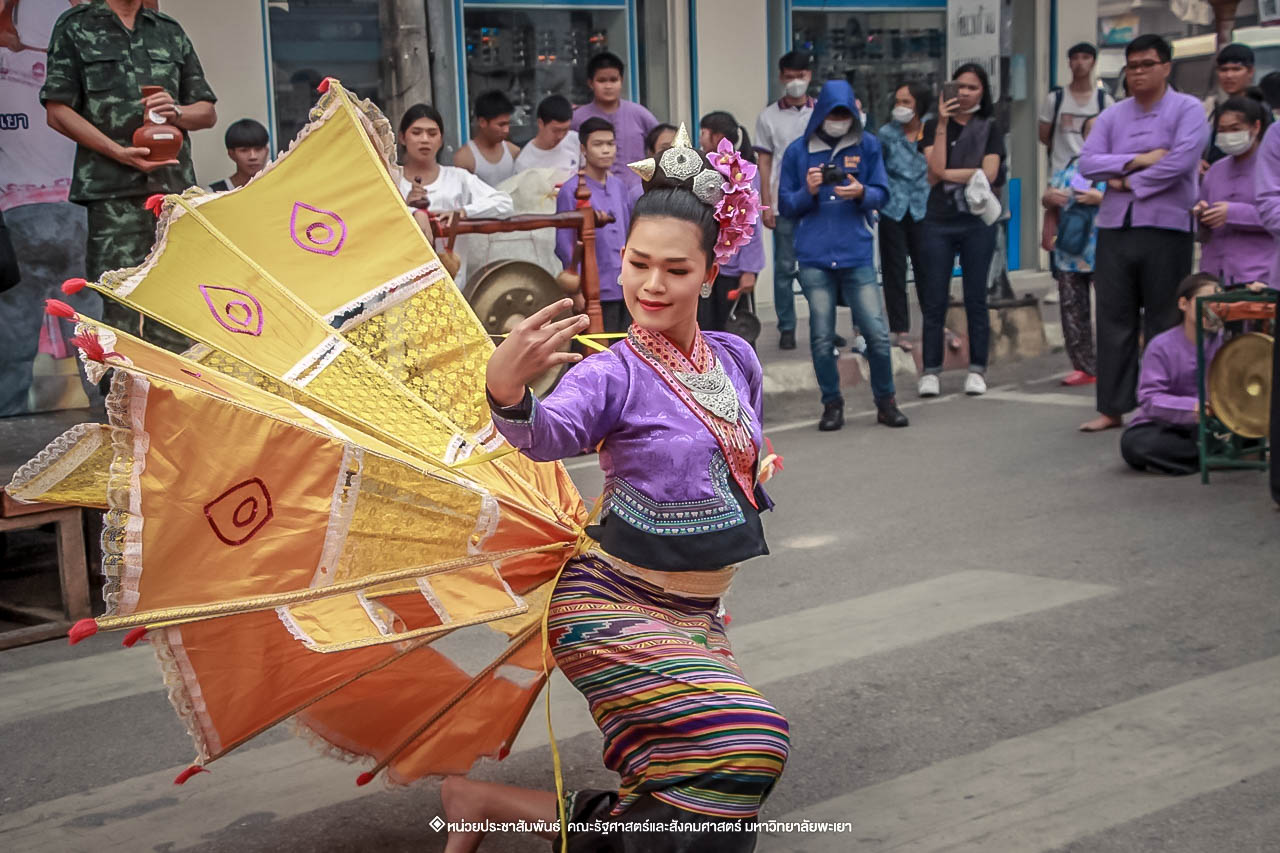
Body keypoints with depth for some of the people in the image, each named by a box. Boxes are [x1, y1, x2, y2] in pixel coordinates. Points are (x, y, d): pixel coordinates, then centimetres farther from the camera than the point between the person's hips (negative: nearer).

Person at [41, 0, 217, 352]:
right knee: (121, 312, -9)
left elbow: (208, 112, 21)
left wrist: (177, 112, -2)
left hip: (176, 188, 4)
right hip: (113, 191, -4)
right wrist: (120, 152, -11)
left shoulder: (171, 31, 21)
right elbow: (58, 111, 1)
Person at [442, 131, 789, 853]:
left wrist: (754, 487, 6)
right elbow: (546, 435, -38)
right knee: (751, 740, -26)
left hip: (697, 614, 7)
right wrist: (508, 389, -56)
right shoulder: (613, 374, -16)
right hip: (613, 602, -7)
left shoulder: (736, 360, 3)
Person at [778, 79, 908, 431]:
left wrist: (861, 193, -14)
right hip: (814, 258, 0)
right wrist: (808, 191, -12)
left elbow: (881, 193, 7)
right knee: (822, 338, 2)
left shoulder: (868, 146, 6)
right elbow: (785, 205, 7)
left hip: (857, 254, 0)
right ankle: (832, 404, 17)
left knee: (877, 333, -3)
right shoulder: (798, 151, 6)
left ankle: (886, 402, 15)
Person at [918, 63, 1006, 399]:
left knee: (976, 298, 4)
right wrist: (943, 125, -9)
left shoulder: (990, 129, 7)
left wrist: (947, 174, -7)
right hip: (938, 222, 0)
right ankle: (930, 371, 4)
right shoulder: (934, 126, 8)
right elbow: (935, 169, -8)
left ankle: (977, 370, 10)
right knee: (934, 299, 0)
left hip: (977, 222, 0)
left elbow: (989, 174, -8)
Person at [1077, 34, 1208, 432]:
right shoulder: (1112, 116, 12)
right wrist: (1138, 161, -11)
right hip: (1115, 228, 4)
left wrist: (1129, 182, -8)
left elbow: (1181, 161, -15)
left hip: (1166, 228, -4)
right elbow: (1087, 162, 0)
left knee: (1164, 323, 1)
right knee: (1113, 320, 4)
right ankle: (1112, 407, 10)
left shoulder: (1187, 109, -1)